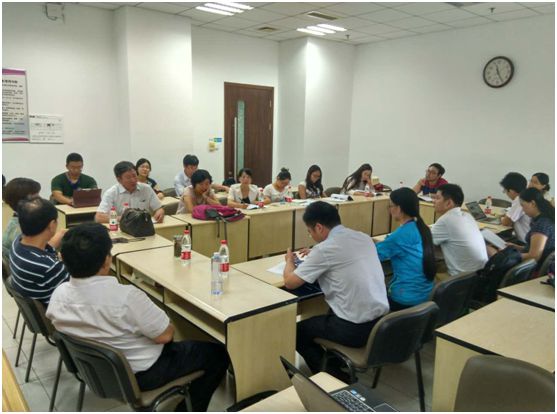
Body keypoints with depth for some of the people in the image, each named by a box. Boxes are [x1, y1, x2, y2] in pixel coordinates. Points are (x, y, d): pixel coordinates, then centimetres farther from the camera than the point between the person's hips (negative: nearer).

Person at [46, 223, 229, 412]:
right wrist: (170, 327, -2)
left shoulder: (58, 294, -13)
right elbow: (165, 335, -23)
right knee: (217, 353, 9)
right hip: (141, 374, -7)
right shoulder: (126, 296, -33)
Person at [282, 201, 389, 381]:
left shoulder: (325, 248, -16)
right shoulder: (364, 237, 5)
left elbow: (290, 282, -7)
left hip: (354, 328, -7)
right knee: (323, 317, 32)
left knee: (298, 331, 16)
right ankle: (340, 369, 37)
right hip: (381, 321, 8)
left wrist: (289, 260, 13)